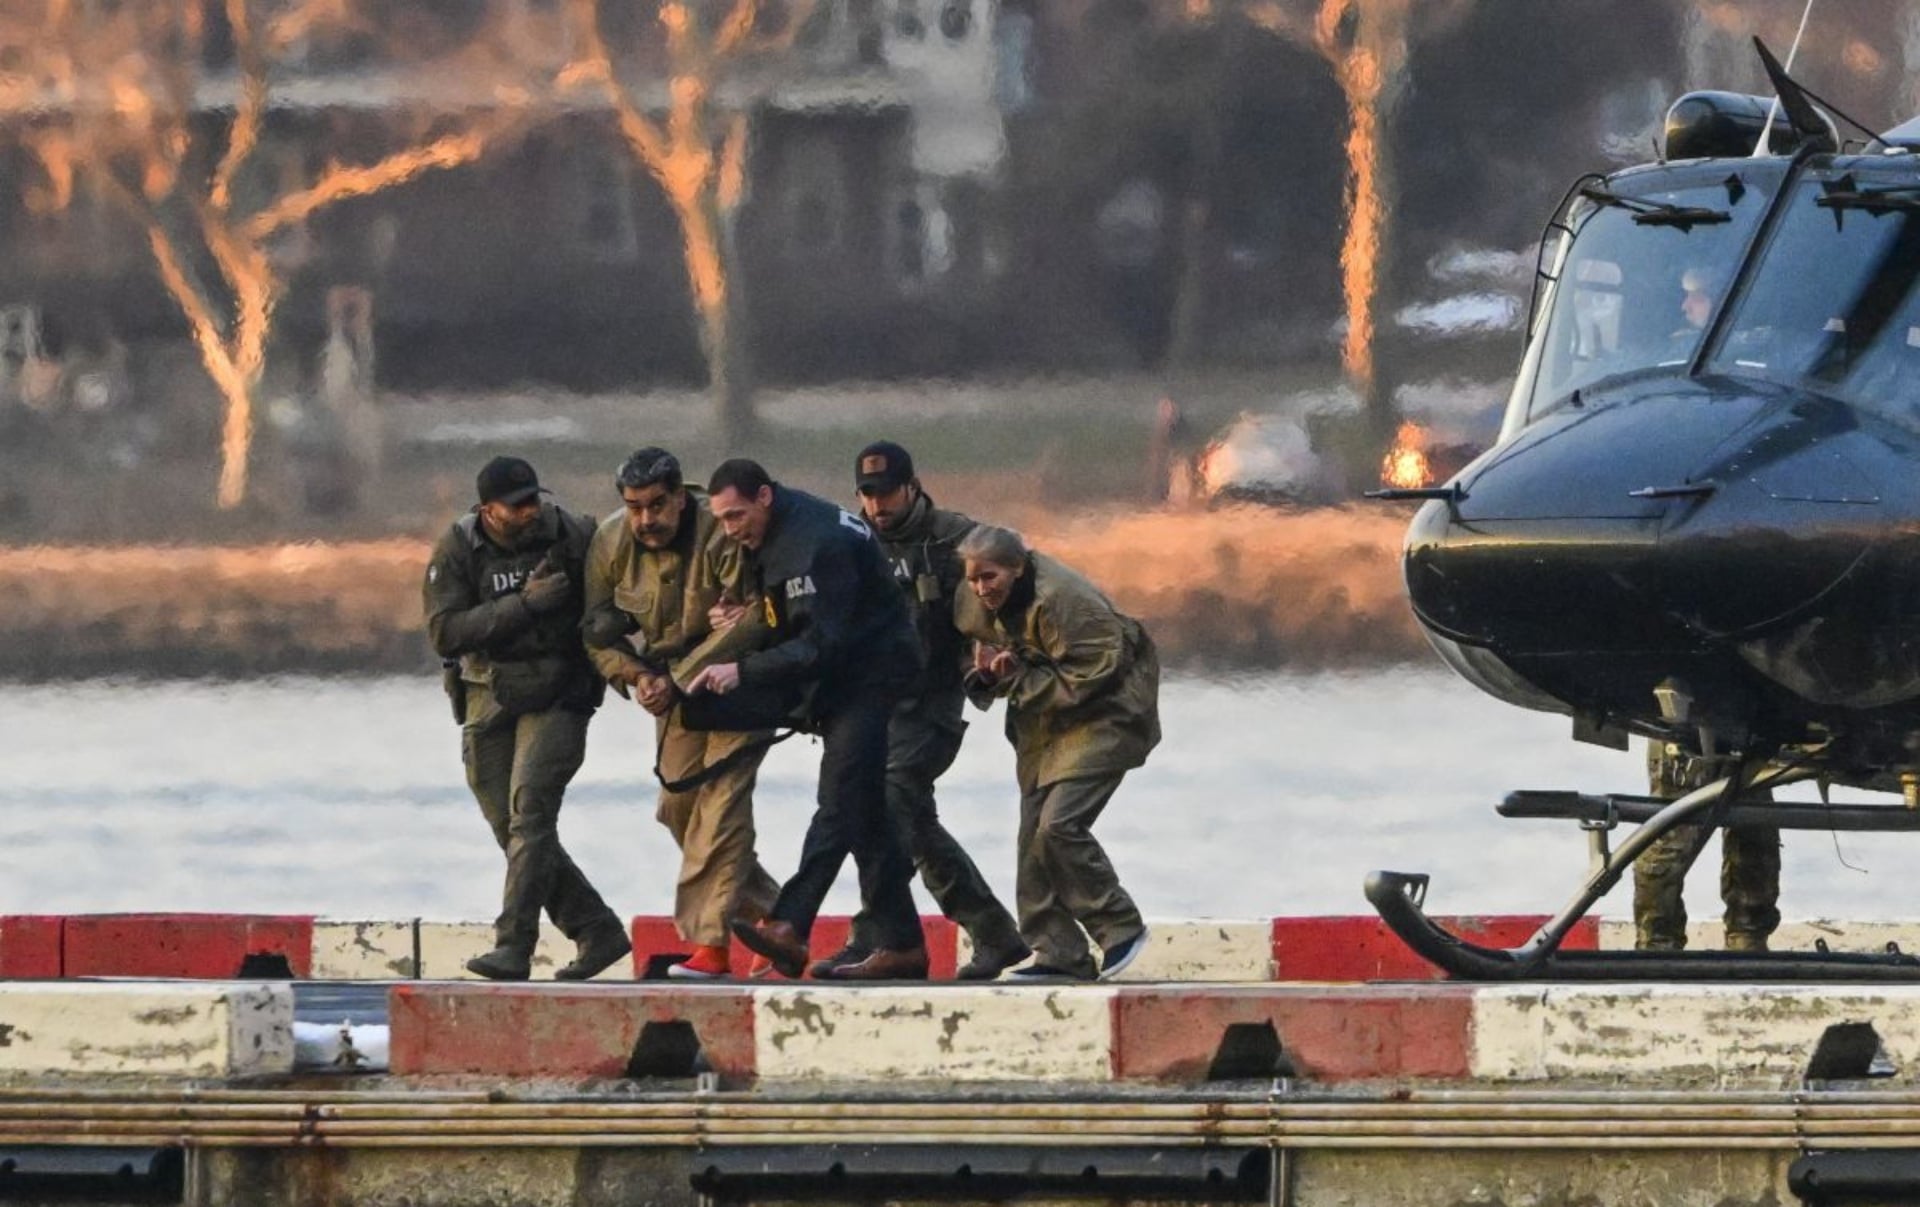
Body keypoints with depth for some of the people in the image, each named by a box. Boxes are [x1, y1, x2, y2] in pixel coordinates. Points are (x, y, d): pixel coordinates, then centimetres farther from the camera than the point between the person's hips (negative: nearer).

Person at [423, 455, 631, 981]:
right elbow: (445, 632, -15)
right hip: (489, 697, 3)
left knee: (530, 810, -19)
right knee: (513, 830, 5)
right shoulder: (457, 549, -4)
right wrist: (524, 604, -22)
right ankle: (598, 932, 18)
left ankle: (513, 947, -23)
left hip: (557, 696, -3)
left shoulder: (575, 536, -5)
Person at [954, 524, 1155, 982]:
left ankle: (1121, 927, -5)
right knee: (1034, 836, 3)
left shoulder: (1059, 600, -26)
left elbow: (1091, 677, -25)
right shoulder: (981, 605, 0)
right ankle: (1060, 955, 9)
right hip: (1043, 732, 9)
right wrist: (986, 673, -13)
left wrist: (1017, 679, -22)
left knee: (1059, 826, -20)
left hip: (1103, 718, -9)